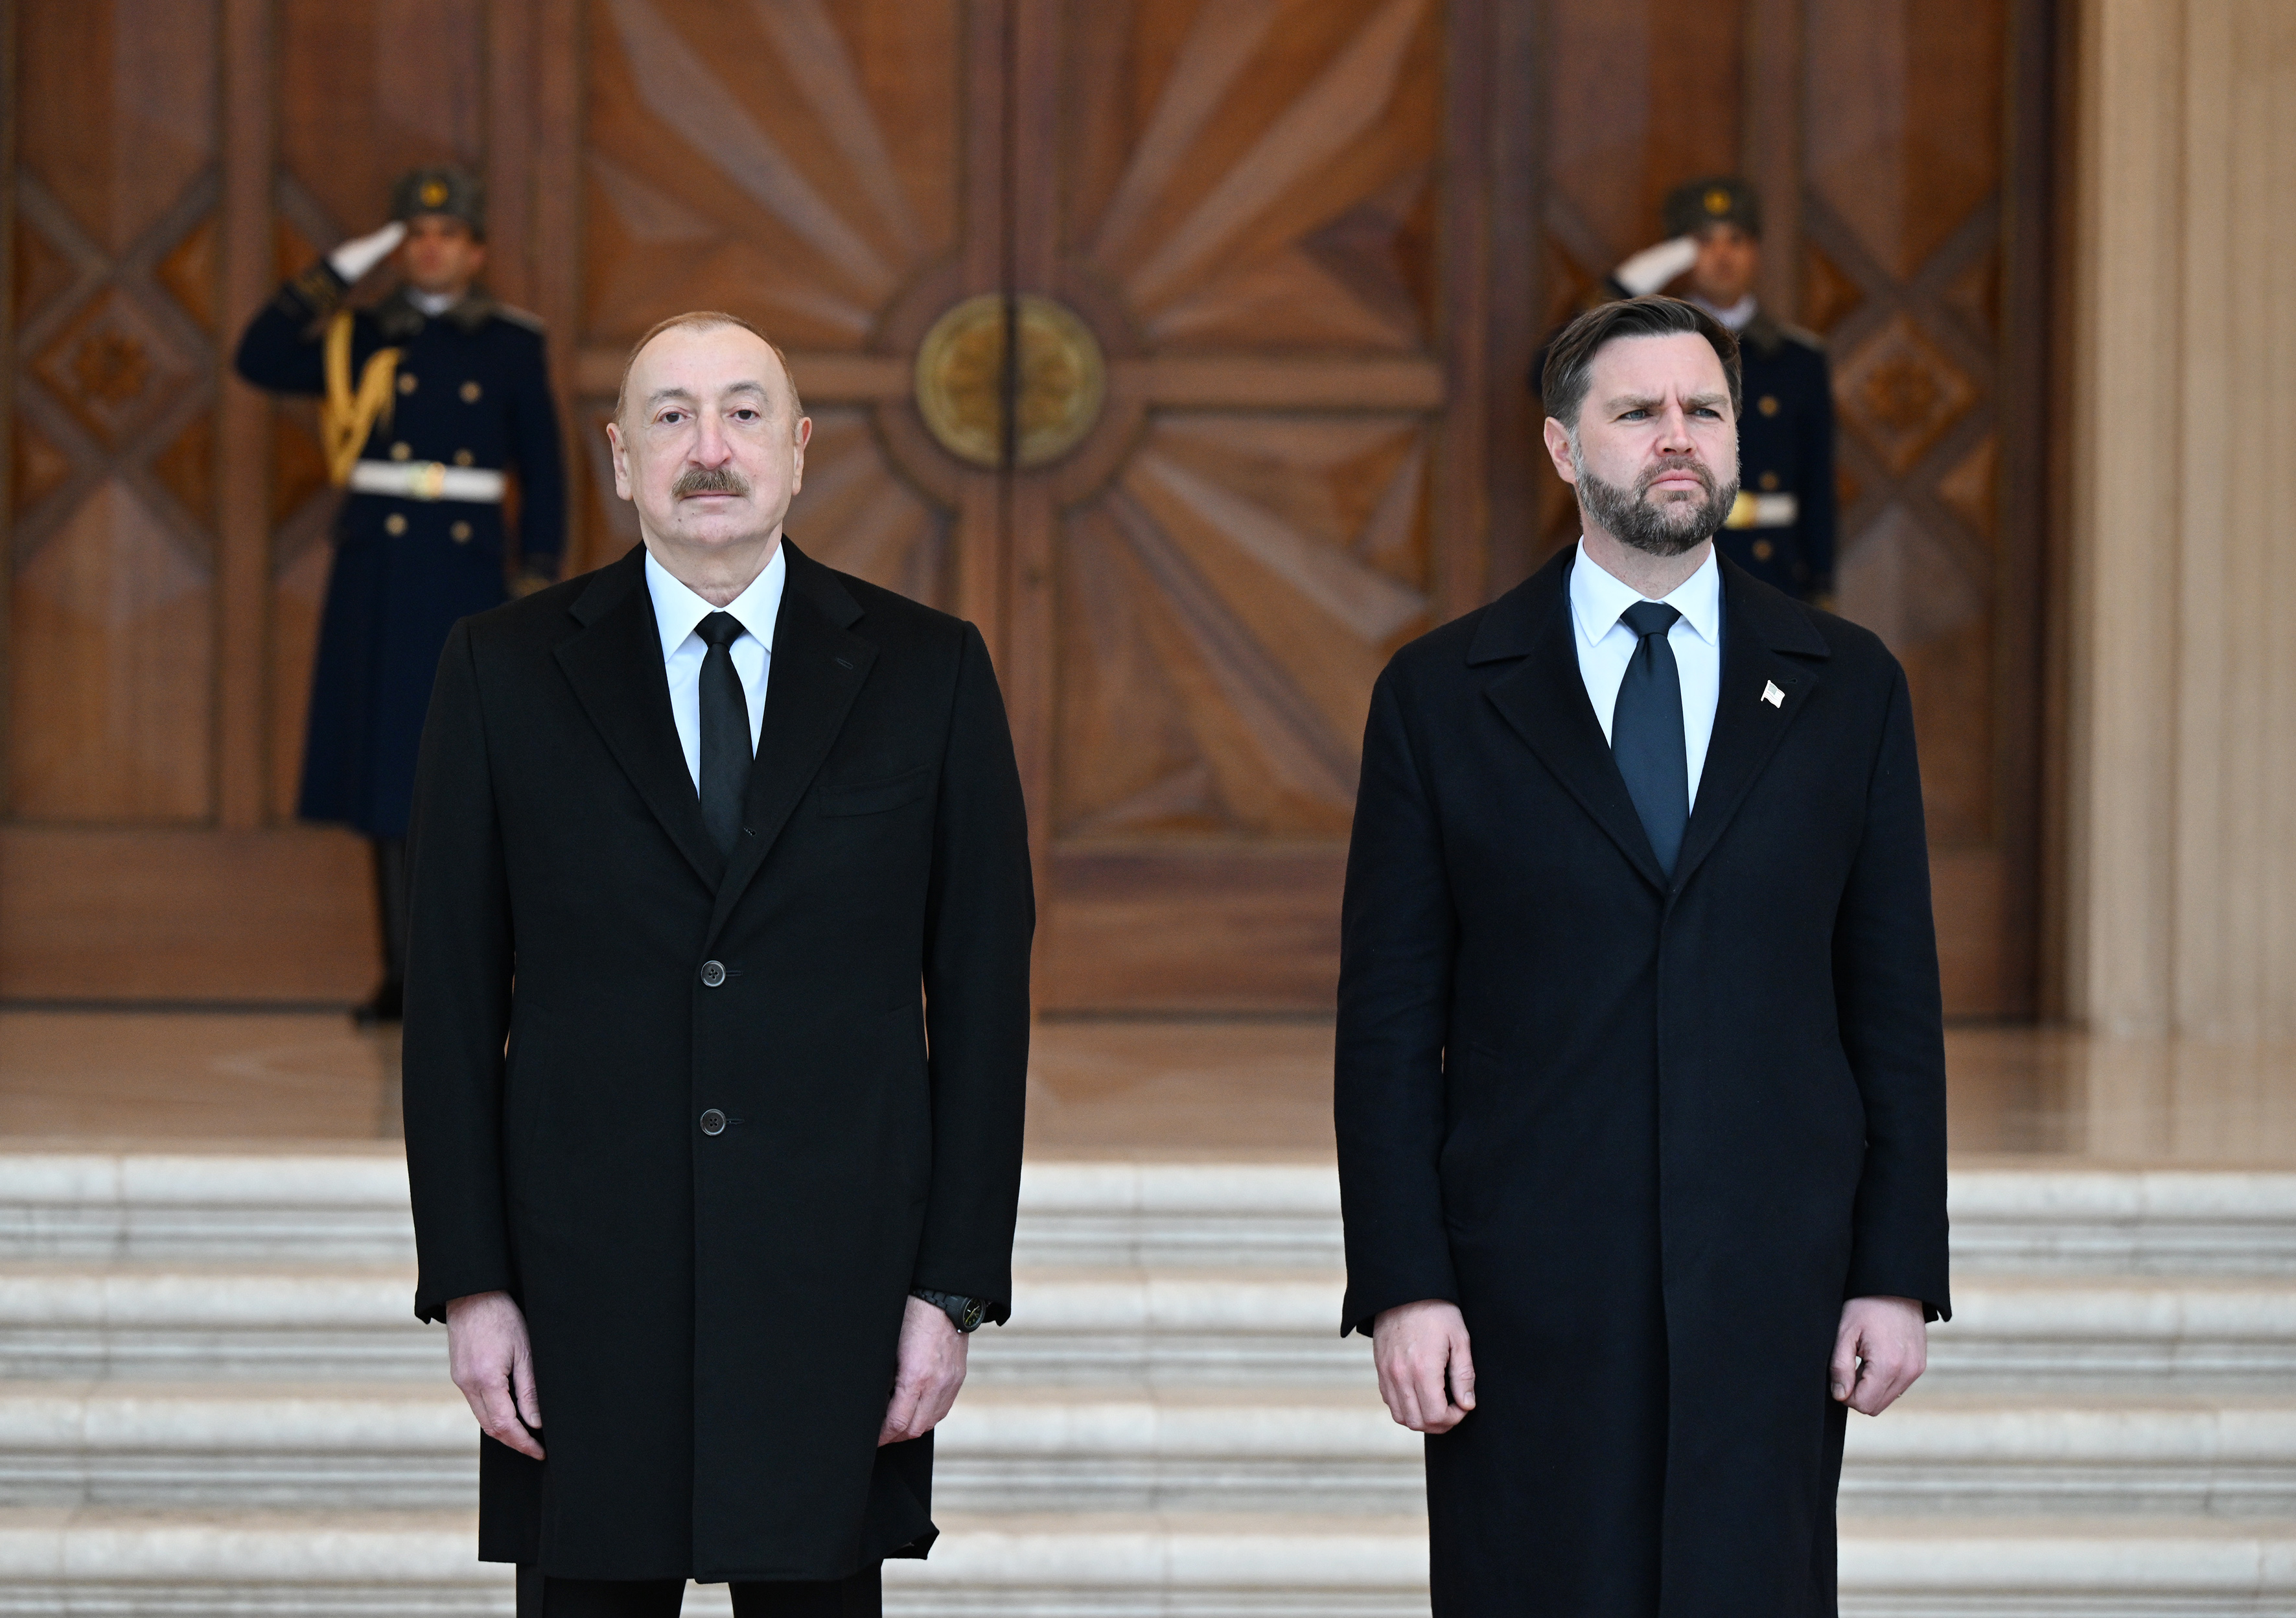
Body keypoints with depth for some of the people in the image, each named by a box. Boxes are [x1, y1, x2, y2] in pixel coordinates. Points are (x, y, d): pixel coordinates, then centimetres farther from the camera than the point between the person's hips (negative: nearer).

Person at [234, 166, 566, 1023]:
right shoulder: (360, 338, 8)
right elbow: (260, 362, -7)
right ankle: (403, 970, 10)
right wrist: (340, 270, -8)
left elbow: (542, 471, 5)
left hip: (467, 571, -2)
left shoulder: (513, 342, 5)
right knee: (386, 765, 3)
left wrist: (539, 582, -2)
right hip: (375, 572, 2)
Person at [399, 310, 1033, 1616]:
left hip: (837, 1294, 0)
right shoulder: (507, 670, 4)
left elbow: (985, 992, 3)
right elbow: (453, 996, 3)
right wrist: (468, 1283, -3)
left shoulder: (930, 672, 4)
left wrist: (957, 1287, -2)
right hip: (585, 1296, 0)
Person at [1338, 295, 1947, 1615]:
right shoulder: (1440, 698, 4)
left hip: (1772, 1283, 1)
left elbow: (1895, 1000, 7)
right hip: (1525, 1293, -1)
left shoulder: (1847, 687, 8)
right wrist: (1401, 1287, -6)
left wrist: (1900, 1271, 1)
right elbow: (1388, 1023, 2)